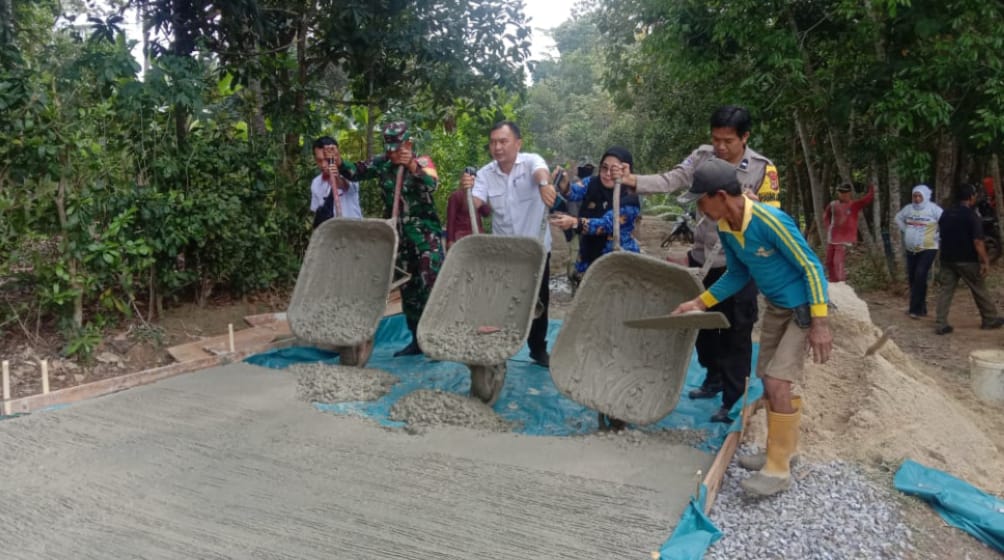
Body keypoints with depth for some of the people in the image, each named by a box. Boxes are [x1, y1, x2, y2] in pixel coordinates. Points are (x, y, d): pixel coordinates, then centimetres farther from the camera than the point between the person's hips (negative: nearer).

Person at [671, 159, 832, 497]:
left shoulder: (770, 221, -30)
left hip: (803, 307, -8)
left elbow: (812, 267, -23)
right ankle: (782, 447, 33)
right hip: (775, 306, 8)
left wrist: (820, 324, -24)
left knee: (777, 382, -12)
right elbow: (737, 274, 8)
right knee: (769, 380, 14)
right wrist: (700, 303, 1)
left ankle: (779, 469, 1)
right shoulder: (725, 228, -6)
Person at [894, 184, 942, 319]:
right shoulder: (909, 208, 4)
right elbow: (898, 217, 22)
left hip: (928, 249, -6)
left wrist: (937, 236, -13)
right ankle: (920, 308, 21)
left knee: (920, 276, -17)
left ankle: (916, 309, -12)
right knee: (912, 278, 9)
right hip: (911, 249, 6)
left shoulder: (933, 209, -12)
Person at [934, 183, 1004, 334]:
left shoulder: (945, 214, 7)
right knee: (980, 291, 12)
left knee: (946, 291, 4)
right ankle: (990, 320, 27)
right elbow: (977, 242, -18)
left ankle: (941, 325, -1)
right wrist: (985, 261, -14)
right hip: (967, 260, -5)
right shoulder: (971, 216, -14)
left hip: (947, 259, 5)